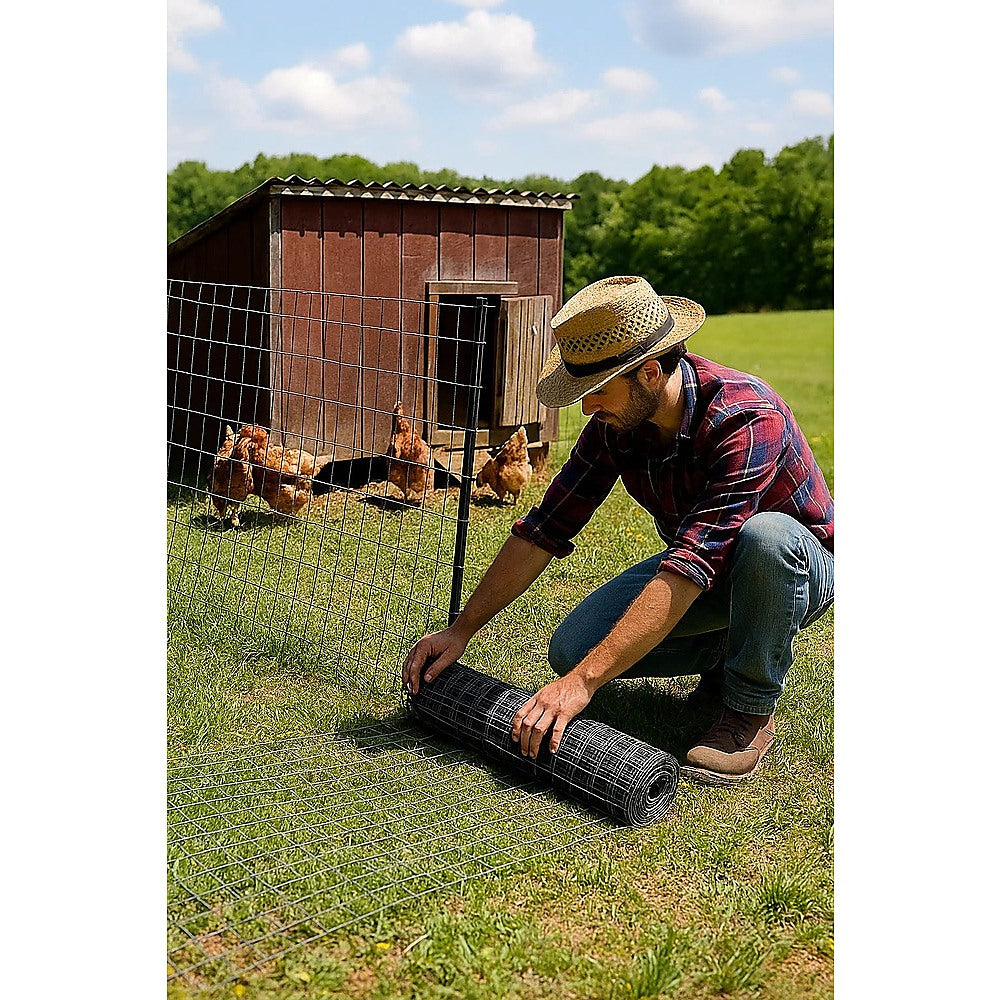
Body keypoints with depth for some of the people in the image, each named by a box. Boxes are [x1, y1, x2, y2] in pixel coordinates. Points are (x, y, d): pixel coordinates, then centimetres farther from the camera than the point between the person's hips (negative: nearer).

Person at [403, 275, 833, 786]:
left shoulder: (747, 418, -35)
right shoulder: (617, 419, -13)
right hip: (699, 566, 5)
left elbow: (690, 569, -43)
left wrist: (583, 682, -46)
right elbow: (545, 527, -7)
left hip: (803, 570, -5)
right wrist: (461, 629, -10)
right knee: (572, 648, -15)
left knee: (765, 535, -41)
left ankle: (751, 709, -15)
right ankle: (725, 653, 9)